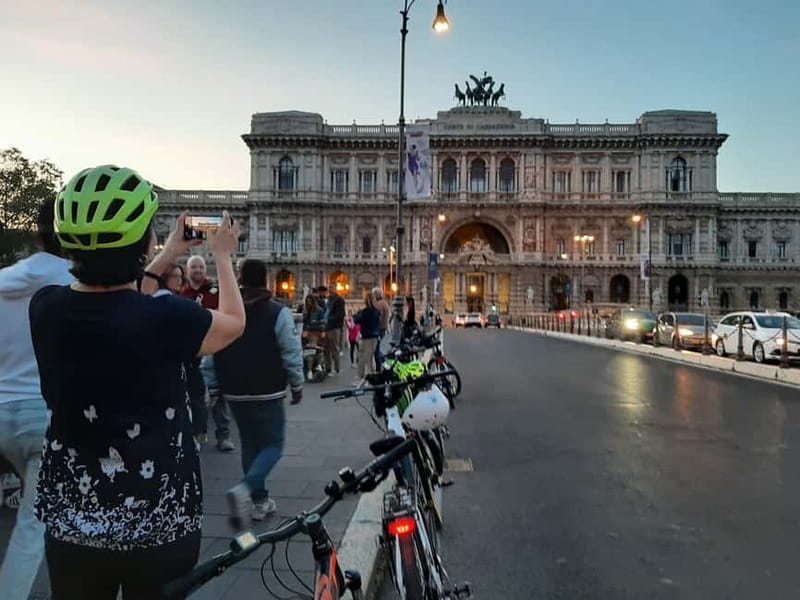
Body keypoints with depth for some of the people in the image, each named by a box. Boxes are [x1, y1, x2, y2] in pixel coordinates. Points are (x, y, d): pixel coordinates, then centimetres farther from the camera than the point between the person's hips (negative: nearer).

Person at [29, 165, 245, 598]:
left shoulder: (45, 307, -10)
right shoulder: (166, 319, -26)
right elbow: (233, 322, -4)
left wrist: (167, 258, 19)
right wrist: (223, 256, 10)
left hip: (68, 520, 4)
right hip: (159, 524, -4)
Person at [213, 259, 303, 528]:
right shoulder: (278, 313, -11)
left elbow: (210, 352, 7)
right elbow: (291, 353, -11)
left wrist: (210, 386, 17)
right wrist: (297, 386, 2)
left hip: (235, 393, 5)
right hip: (267, 393, -5)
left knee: (250, 445, 17)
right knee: (272, 445, 5)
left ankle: (258, 500, 22)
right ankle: (244, 489, -18)